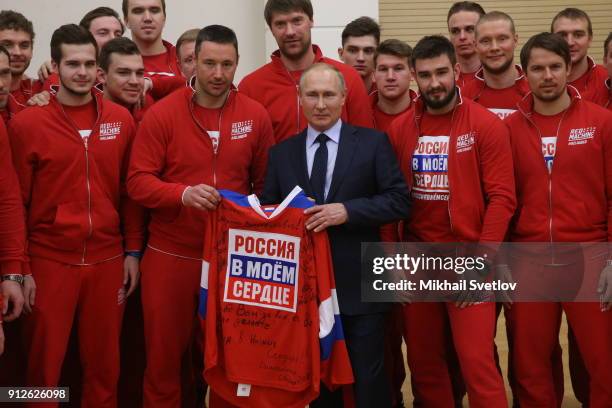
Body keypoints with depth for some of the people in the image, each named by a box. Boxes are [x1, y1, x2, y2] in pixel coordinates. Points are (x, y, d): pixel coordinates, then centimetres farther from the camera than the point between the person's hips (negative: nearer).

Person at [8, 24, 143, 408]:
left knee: (104, 362, 12)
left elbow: (130, 190, 9)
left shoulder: (121, 119, 4)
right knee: (44, 363, 8)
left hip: (108, 259, 3)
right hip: (49, 260, -2)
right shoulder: (27, 123, -5)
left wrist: (133, 251, 6)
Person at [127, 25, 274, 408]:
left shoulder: (256, 116, -1)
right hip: (170, 254, -1)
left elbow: (267, 183, 7)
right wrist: (183, 194, -27)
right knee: (164, 352, 10)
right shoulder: (161, 114, -7)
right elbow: (138, 181, -10)